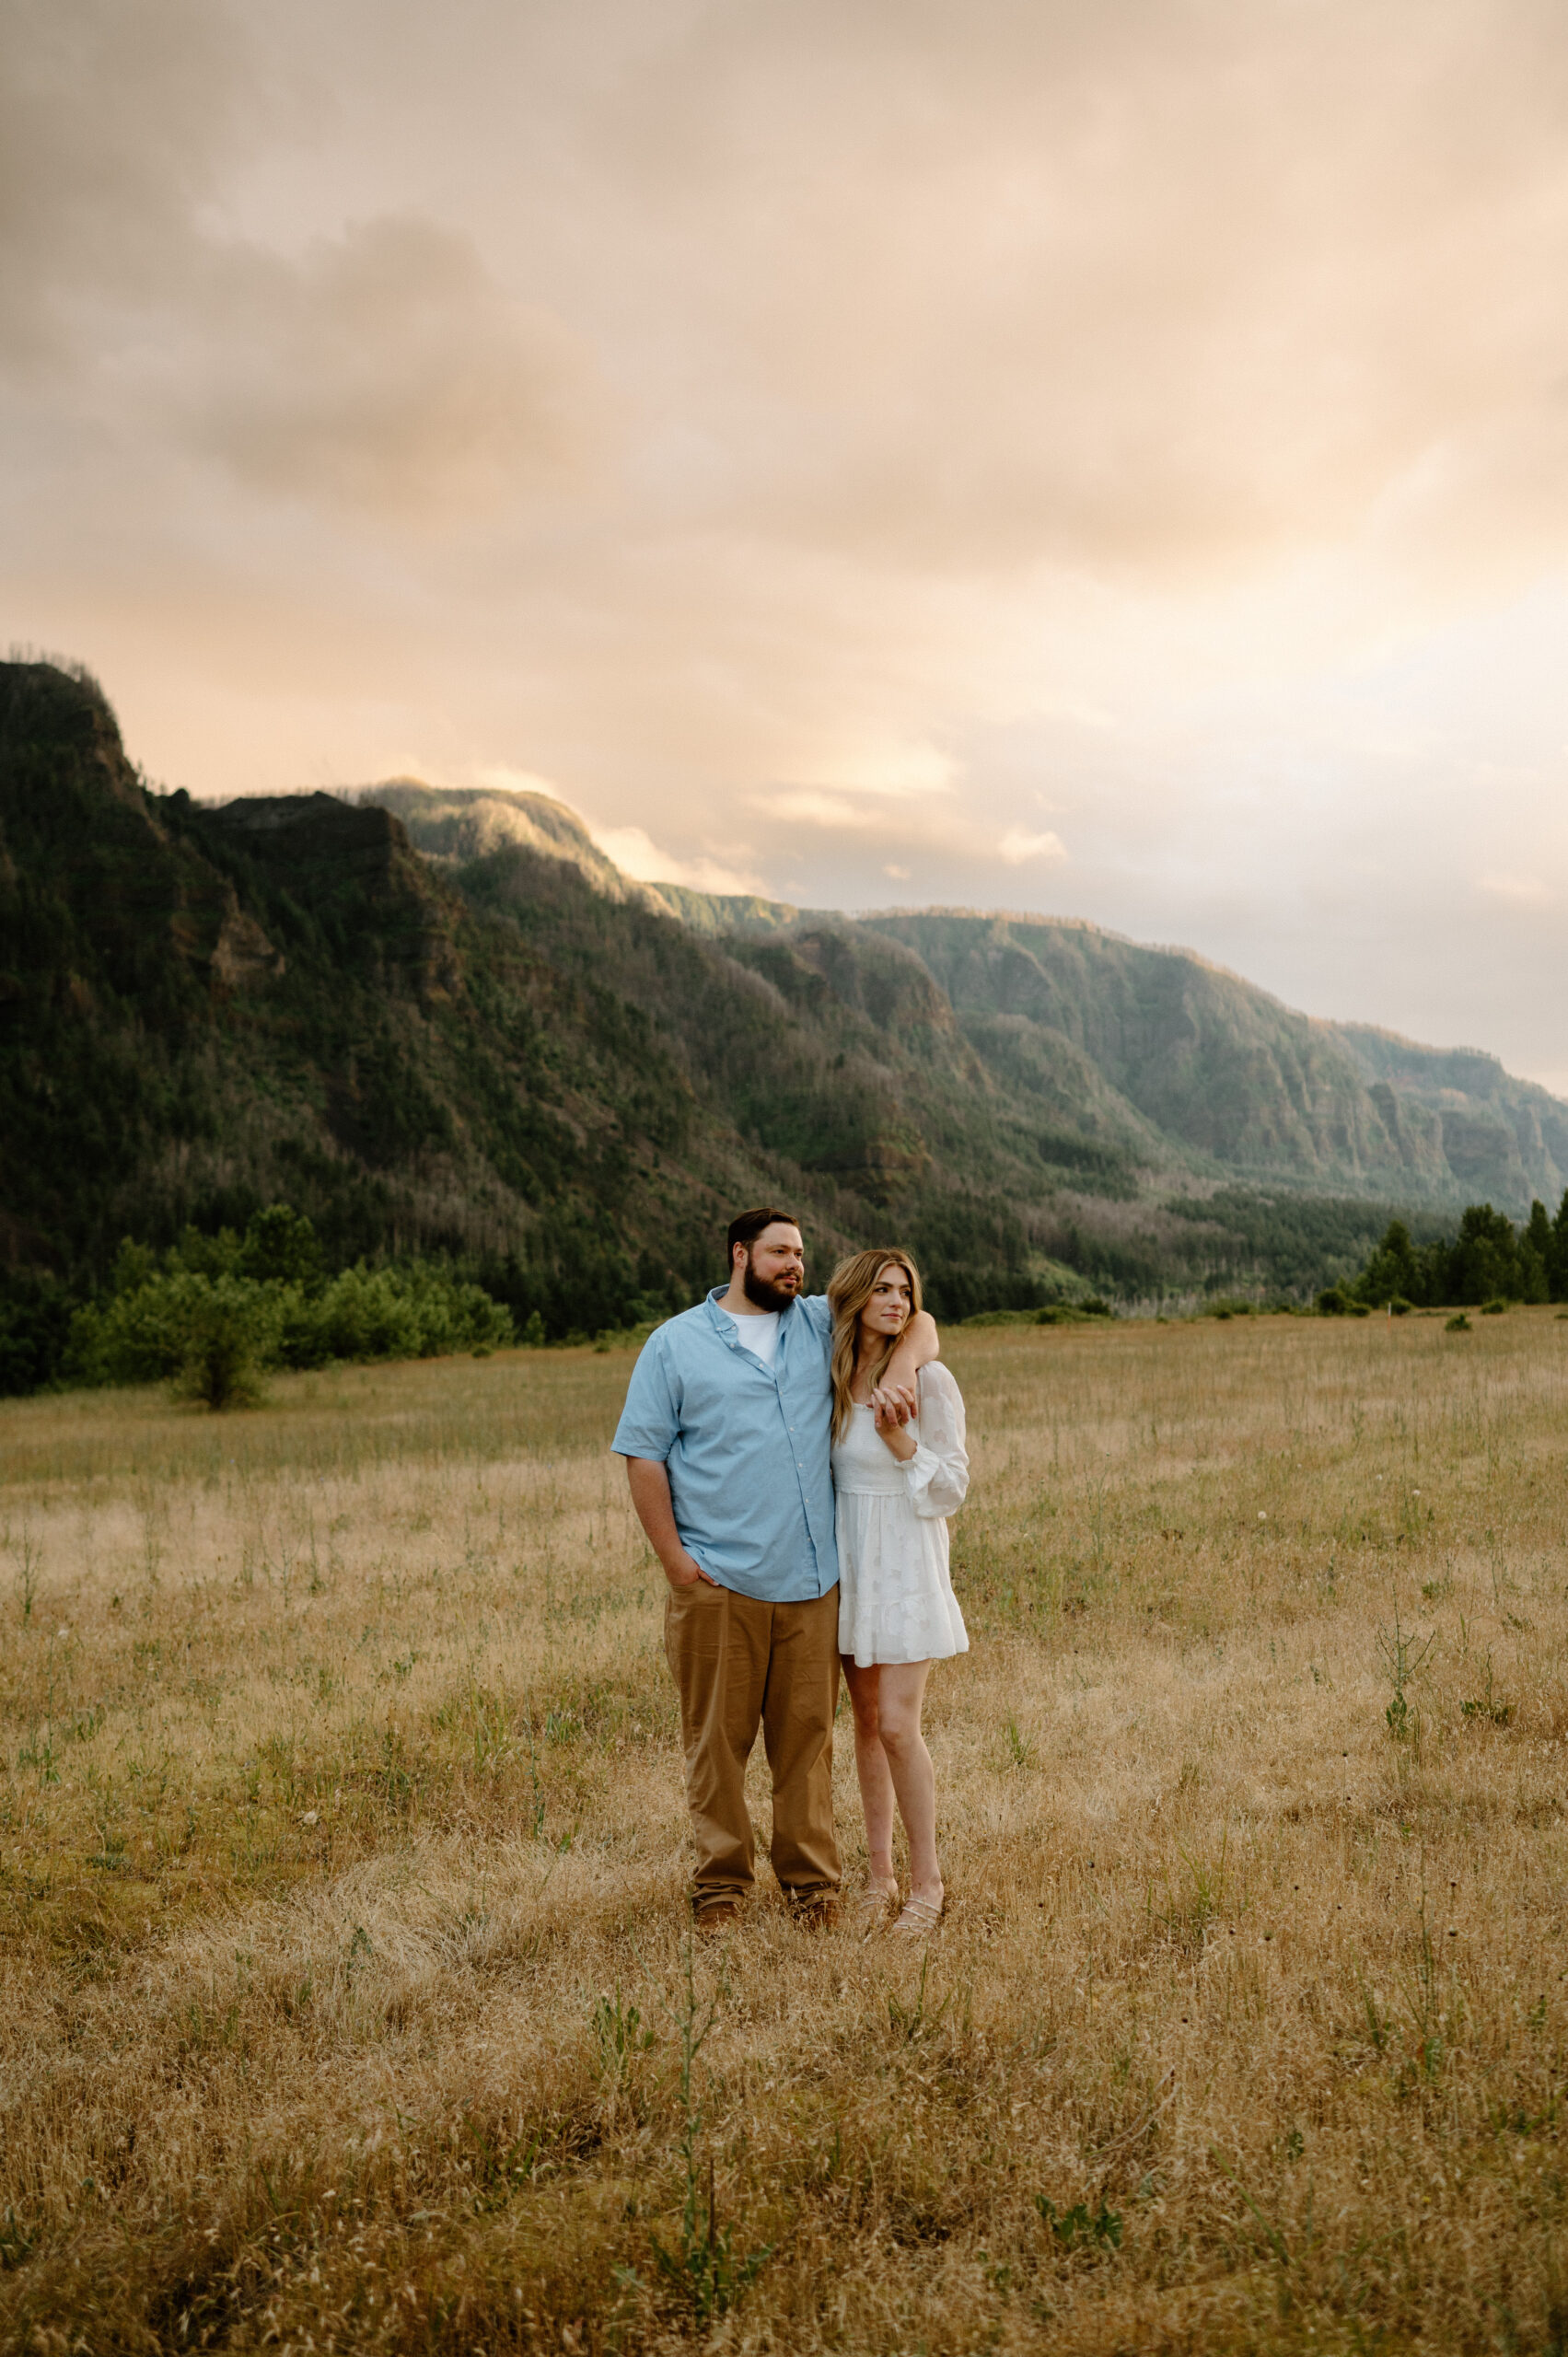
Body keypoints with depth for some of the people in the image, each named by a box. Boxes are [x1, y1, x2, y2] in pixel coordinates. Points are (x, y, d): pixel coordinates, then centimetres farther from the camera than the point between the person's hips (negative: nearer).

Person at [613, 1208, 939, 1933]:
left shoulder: (822, 1325, 11)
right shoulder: (676, 1344, 2)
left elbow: (915, 1321, 17)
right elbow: (643, 1454, 0)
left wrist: (899, 1372, -6)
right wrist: (673, 1557, -7)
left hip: (811, 1580, 3)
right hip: (716, 1583, -2)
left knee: (806, 1734, 9)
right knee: (717, 1737, 3)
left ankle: (811, 1876, 21)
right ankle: (721, 1880, 18)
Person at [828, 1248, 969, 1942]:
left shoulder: (928, 1381, -9)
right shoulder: (830, 1378, 5)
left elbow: (953, 1488, -8)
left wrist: (901, 1442, -22)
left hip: (905, 1563, -5)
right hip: (846, 1560, 5)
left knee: (898, 1726, -8)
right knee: (866, 1722, 10)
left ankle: (927, 1883, 7)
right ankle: (879, 1875, 21)